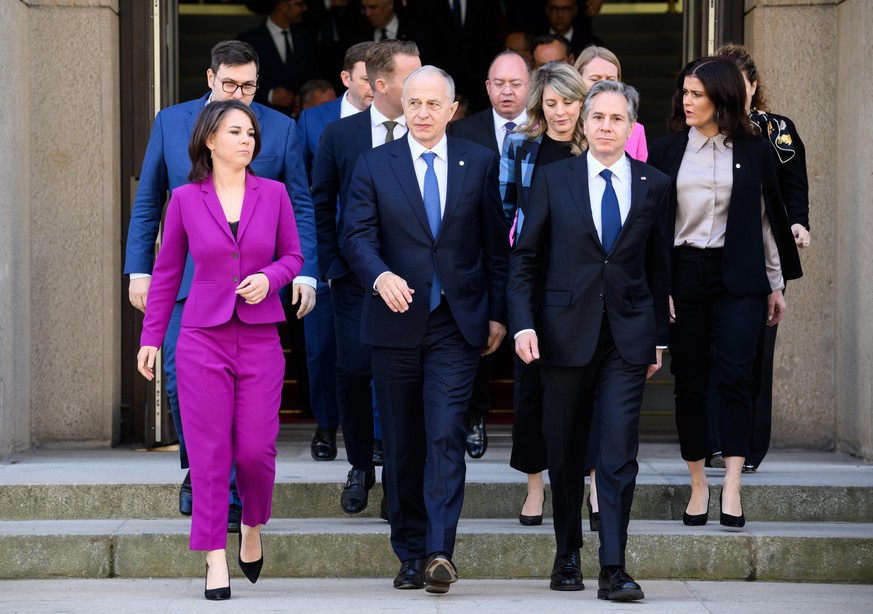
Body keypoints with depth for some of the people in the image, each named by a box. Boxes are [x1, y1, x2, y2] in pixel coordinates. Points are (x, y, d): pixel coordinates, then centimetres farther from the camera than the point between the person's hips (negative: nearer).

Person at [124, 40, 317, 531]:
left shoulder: (281, 129, 3)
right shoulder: (171, 122, 6)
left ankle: (234, 498, 4)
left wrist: (306, 273, -4)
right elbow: (148, 201, 10)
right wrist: (139, 270, 4)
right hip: (186, 277, 1)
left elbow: (301, 207, 5)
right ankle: (197, 469, 19)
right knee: (181, 377, -6)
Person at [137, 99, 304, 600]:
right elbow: (167, 272, 8)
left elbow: (293, 256, 11)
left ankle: (253, 527, 27)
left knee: (256, 449, -2)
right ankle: (215, 558, 4)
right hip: (204, 337, -1)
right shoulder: (186, 199, 1)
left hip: (260, 338, 1)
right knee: (209, 450, -2)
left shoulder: (274, 194, 3)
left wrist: (269, 277, -10)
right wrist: (151, 337, 6)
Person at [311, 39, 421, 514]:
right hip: (355, 278, 0)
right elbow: (321, 206, 8)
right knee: (353, 373, -1)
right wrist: (332, 267, 1)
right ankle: (360, 468, 17)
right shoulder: (339, 135, 2)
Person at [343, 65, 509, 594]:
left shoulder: (479, 163, 6)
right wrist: (380, 276, -26)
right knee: (402, 445, 7)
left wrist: (497, 313, 5)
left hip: (457, 323, -1)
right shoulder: (375, 165, 4)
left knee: (446, 436, -13)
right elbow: (358, 234, -6)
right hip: (397, 320, 1)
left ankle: (440, 551, -17)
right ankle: (410, 555, 16)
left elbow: (496, 242, 8)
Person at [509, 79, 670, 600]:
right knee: (565, 454, 8)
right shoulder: (554, 179, 3)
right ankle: (567, 558, 23)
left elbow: (659, 267, 12)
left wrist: (659, 337, 12)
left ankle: (613, 570, -5)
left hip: (628, 337, 0)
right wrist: (523, 323, -7)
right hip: (566, 333, 0)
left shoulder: (655, 185, 7)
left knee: (620, 454, -7)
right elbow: (525, 258, 4)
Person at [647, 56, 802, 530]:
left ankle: (732, 486, -12)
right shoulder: (667, 151, 5)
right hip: (683, 274, 1)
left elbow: (769, 219, 9)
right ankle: (699, 484, 13)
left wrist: (776, 284, 9)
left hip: (737, 277, -1)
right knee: (690, 378, 4)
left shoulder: (753, 151, 4)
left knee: (735, 372, -12)